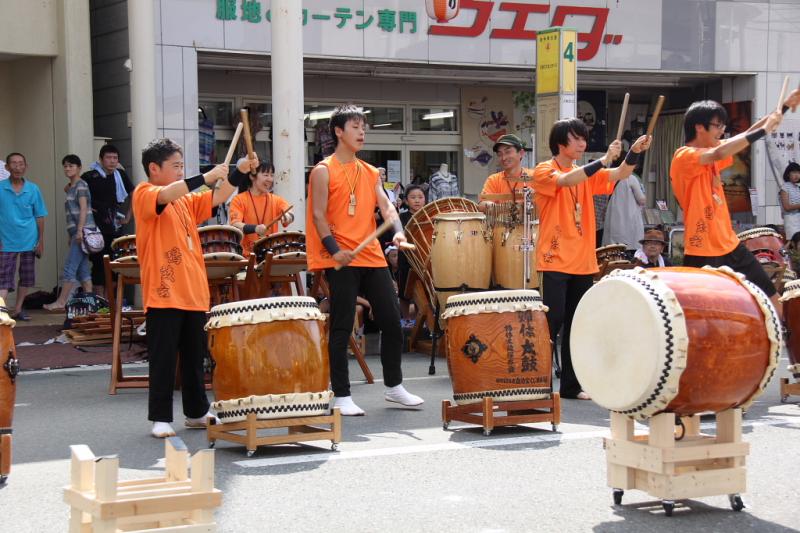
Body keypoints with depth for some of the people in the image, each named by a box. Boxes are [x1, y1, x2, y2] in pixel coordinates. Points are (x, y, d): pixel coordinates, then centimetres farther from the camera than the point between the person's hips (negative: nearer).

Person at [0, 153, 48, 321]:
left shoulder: (33, 189, 1)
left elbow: (39, 217, 5)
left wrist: (41, 241, 4)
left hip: (29, 242, 3)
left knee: (27, 278, 12)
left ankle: (18, 310, 24)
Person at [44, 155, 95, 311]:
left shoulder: (81, 185, -7)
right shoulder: (71, 187, 19)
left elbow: (83, 209, -16)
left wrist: (79, 231, -22)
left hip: (82, 231, -9)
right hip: (76, 232, 9)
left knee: (70, 267, -8)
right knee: (83, 269, 7)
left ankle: (61, 302, -7)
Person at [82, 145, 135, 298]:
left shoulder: (120, 175, 6)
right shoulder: (90, 176, -6)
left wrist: (128, 216, 12)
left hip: (114, 227, 4)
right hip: (96, 228, -4)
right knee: (99, 262, -5)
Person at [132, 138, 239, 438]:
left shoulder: (186, 200, 19)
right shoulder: (143, 194, -3)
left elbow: (216, 198, 13)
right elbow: (165, 196, -23)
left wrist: (237, 174, -2)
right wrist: (205, 177, -24)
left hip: (193, 293, 7)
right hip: (163, 294, -7)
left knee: (194, 357, 14)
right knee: (164, 359, -3)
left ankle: (197, 412, 24)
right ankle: (160, 418, 3)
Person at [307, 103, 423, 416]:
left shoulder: (370, 173, 16)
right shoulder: (324, 171, -2)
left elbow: (386, 206, 6)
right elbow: (318, 215, -7)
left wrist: (398, 231, -14)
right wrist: (334, 250, -19)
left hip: (372, 257, 6)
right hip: (342, 261, -6)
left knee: (392, 321, 8)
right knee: (341, 328, -2)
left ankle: (394, 386, 23)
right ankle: (341, 396, 5)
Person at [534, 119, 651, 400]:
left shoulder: (587, 173, 14)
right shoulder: (544, 171, -3)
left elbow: (619, 175, 0)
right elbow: (566, 180, -24)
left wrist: (634, 152, -18)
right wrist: (603, 160, -29)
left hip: (583, 262, 6)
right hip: (555, 261, -6)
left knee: (576, 324, 8)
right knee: (552, 321, -9)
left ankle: (571, 385, 15)